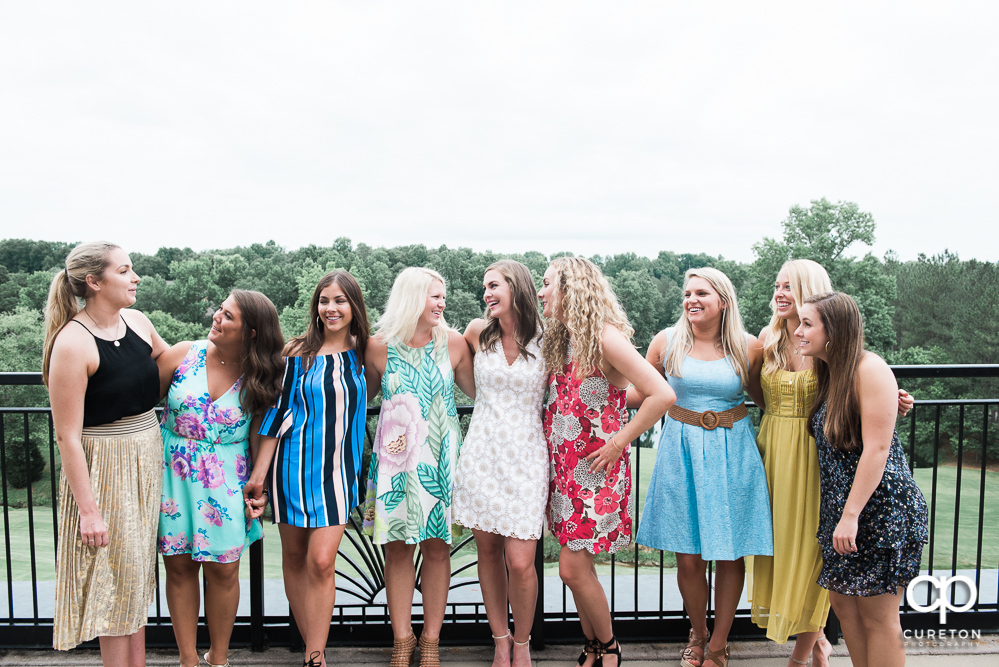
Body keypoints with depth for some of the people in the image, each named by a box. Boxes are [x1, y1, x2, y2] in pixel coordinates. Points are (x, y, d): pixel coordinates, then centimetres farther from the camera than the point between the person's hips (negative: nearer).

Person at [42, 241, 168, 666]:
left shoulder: (136, 321, 1)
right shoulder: (72, 342, -19)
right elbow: (67, 436, -18)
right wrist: (88, 509, -18)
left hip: (147, 459, 7)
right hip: (103, 466, -7)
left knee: (138, 569, 17)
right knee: (115, 573, 5)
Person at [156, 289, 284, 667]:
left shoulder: (259, 379, -5)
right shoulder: (182, 356, -5)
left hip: (225, 479, -1)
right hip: (173, 472, 1)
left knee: (223, 569, 5)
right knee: (179, 566, 9)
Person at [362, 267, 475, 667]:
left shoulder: (453, 342, 0)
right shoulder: (379, 347, -3)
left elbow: (475, 389, 11)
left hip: (438, 455, 1)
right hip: (394, 455, 0)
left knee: (436, 546, 6)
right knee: (397, 547, 5)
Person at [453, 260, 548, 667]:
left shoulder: (547, 341, -2)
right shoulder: (477, 332, 5)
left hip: (525, 457, -2)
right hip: (482, 452, 3)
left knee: (520, 562, -5)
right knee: (487, 550, 8)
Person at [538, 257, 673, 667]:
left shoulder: (605, 336, -15)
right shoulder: (558, 340, 9)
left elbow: (662, 394, -21)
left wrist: (619, 441, -15)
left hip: (597, 468, -7)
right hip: (564, 465, 7)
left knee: (573, 568, -4)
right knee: (576, 568, 11)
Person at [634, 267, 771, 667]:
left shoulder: (749, 348, -1)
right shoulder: (667, 342, -1)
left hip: (732, 452, 0)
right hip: (682, 450, 0)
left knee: (730, 554, 6)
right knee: (688, 557, 3)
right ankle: (698, 634, 30)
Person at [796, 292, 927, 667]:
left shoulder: (869, 369, -16)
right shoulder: (828, 374, 10)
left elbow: (877, 449, -20)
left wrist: (851, 515, -21)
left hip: (878, 507, -8)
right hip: (839, 506, 9)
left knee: (878, 615, 4)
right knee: (842, 603, 14)